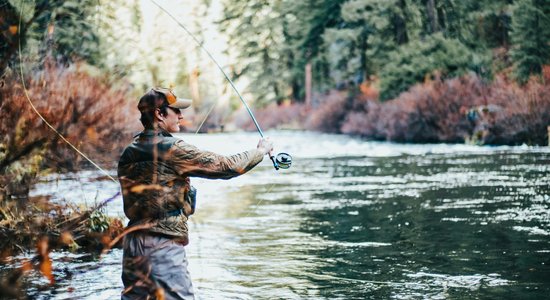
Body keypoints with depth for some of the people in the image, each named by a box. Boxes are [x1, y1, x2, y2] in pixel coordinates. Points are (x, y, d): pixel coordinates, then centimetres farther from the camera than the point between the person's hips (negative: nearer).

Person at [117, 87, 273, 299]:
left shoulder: (128, 154, 10)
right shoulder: (172, 149, -12)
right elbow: (226, 167, -9)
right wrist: (262, 150, 6)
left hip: (133, 241, 8)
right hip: (163, 244, -8)